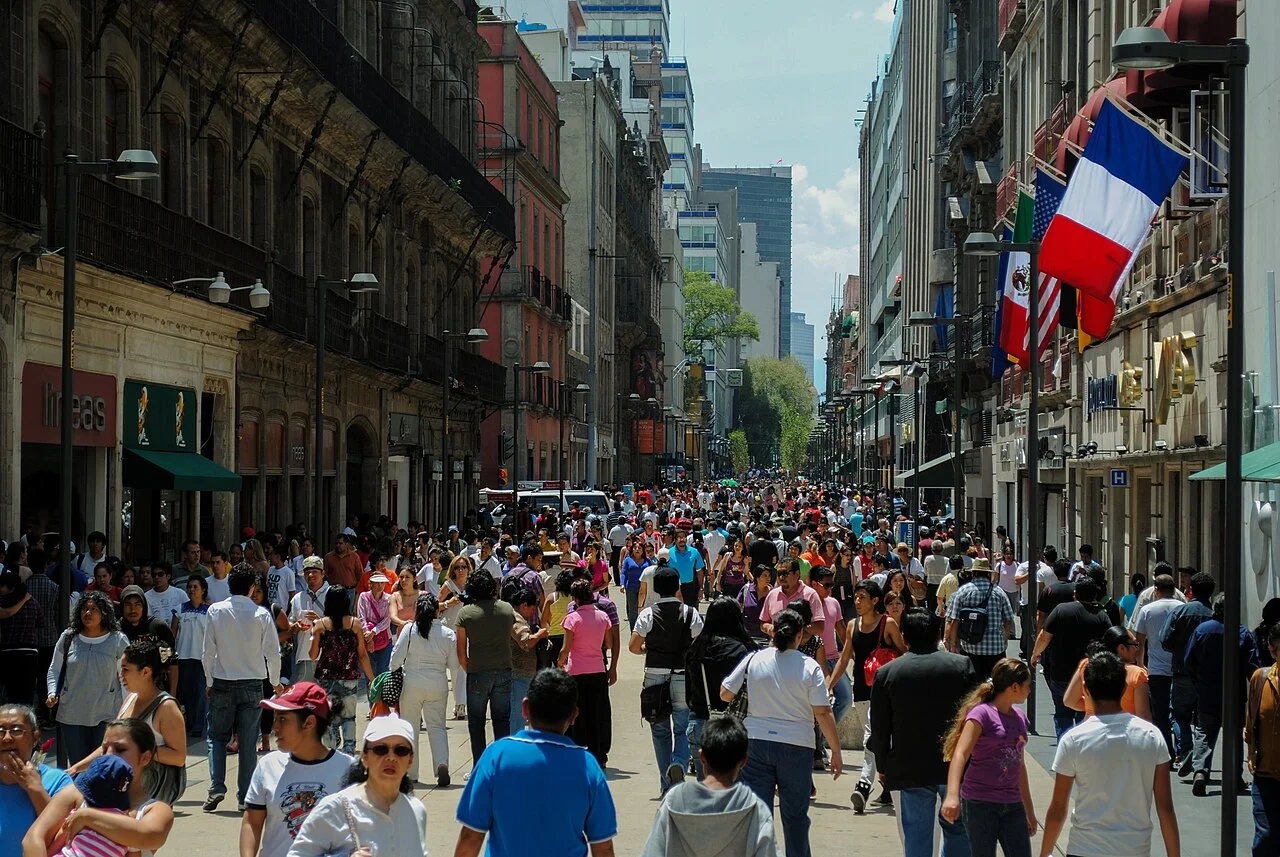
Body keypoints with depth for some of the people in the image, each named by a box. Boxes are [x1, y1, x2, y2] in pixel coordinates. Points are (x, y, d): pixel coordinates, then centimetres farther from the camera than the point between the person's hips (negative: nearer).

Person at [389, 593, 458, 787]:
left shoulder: (409, 629, -8)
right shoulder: (448, 634, -3)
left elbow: (396, 658, -5)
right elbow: (453, 664, 3)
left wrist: (393, 670, 14)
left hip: (412, 684, -1)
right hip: (438, 685, 1)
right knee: (437, 726, 9)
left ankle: (411, 773, 16)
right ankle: (442, 763, -14)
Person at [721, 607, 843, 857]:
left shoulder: (753, 660, -1)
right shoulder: (809, 667, -6)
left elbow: (725, 694, 5)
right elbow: (823, 713, -8)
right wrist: (836, 752, -1)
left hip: (756, 742, 1)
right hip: (796, 745, -1)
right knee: (795, 814, 10)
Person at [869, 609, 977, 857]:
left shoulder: (886, 673, -3)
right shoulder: (962, 665, -3)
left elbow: (879, 728, 0)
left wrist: (882, 766, 12)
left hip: (910, 769, 0)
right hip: (956, 764, 0)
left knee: (916, 831, 6)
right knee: (957, 827, 15)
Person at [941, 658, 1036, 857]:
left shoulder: (1020, 718, 12)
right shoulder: (982, 714, -9)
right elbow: (960, 754, -21)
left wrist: (1029, 811, 24)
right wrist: (952, 796, -35)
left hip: (1012, 806, 7)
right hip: (980, 803, -6)